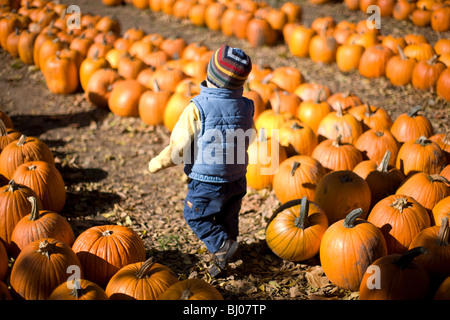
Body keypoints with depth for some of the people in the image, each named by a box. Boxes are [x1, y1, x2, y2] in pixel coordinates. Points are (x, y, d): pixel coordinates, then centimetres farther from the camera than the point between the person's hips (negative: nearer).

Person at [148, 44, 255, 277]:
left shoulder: (197, 108, -23)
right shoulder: (246, 107, -6)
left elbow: (179, 147, -19)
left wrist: (157, 163, -2)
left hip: (206, 181, -5)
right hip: (237, 179, 5)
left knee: (195, 216, 15)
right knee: (227, 219, 22)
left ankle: (221, 244, -2)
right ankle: (222, 260, 33)